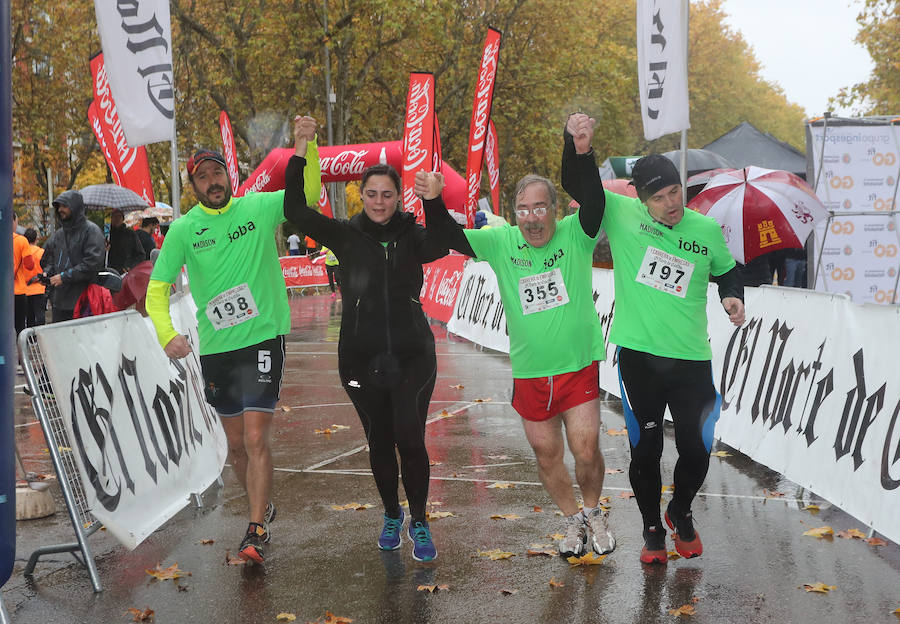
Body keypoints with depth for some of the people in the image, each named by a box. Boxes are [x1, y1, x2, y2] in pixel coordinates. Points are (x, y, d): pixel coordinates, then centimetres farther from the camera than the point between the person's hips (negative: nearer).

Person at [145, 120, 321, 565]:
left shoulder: (259, 207, -1)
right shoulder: (183, 230, 0)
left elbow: (308, 196, -5)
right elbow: (157, 287, 2)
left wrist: (306, 145, -21)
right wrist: (166, 333, -15)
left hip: (263, 341, -2)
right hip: (215, 348, 3)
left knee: (256, 439, -11)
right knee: (236, 443, 13)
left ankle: (256, 531, -5)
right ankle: (262, 506, 36)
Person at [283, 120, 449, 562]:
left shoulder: (413, 236, -1)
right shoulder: (347, 236, 0)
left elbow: (443, 244, -24)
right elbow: (296, 211, -11)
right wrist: (300, 156, -21)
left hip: (412, 356, -1)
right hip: (361, 358, 1)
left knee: (410, 440, -7)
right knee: (379, 441, 12)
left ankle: (419, 522, 12)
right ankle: (391, 515, 33)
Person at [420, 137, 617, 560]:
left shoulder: (575, 235, -8)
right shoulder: (501, 243, -3)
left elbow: (592, 199, -25)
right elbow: (448, 236, -8)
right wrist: (433, 203, -28)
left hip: (579, 367, -2)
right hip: (529, 374, 3)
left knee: (586, 450, -6)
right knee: (547, 455, 12)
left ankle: (593, 513, 24)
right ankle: (573, 520, 36)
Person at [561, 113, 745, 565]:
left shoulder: (707, 231, 2)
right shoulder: (622, 216, -5)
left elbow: (728, 271, 19)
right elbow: (580, 187, -16)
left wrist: (733, 297, -2)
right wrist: (579, 149, -35)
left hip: (691, 358, 2)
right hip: (639, 356, -1)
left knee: (696, 450, 3)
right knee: (646, 448, 6)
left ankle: (681, 513, 34)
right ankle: (652, 529, 28)